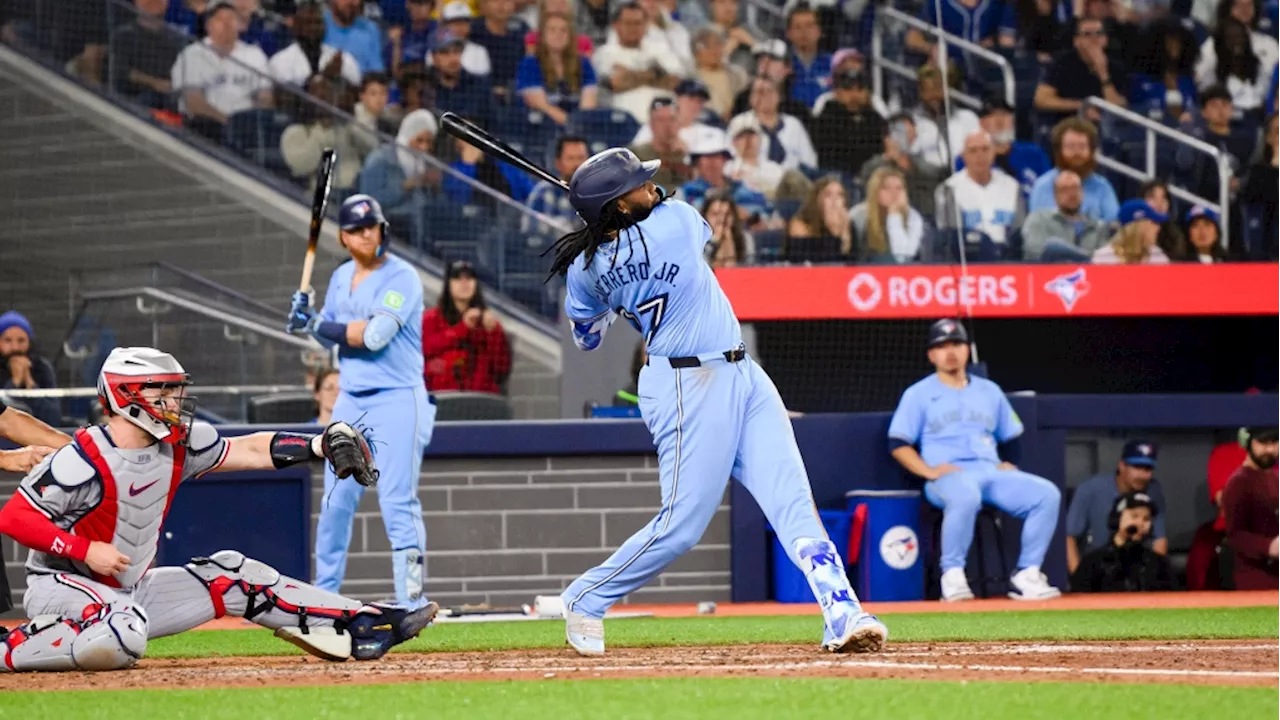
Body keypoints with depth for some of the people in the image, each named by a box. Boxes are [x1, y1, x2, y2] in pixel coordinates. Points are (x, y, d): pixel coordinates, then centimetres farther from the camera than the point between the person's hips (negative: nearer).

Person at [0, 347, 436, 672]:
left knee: (233, 577, 6)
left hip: (132, 590, 8)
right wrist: (86, 550, -25)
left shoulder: (178, 443, 0)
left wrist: (321, 445, -6)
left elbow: (249, 451, 7)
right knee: (123, 638, -40)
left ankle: (361, 627, 8)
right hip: (62, 588, -8)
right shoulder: (84, 461, -21)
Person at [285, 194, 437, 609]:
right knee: (336, 501, 9)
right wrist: (308, 321, -1)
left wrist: (320, 326, -12)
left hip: (398, 400, -7)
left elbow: (375, 335, -21)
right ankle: (324, 595, 19)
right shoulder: (341, 278, 13)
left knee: (398, 500, -12)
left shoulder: (402, 277, -11)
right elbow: (333, 337, 20)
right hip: (350, 403, 7)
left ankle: (411, 601, -13)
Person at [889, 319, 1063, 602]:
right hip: (946, 477, -5)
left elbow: (1012, 437, 29)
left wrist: (1009, 464, 8)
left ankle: (1027, 575, -17)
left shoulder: (989, 391, 24)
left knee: (1047, 493, -20)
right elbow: (898, 444, 4)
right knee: (965, 494, -42)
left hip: (993, 472, 5)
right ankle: (952, 576, -29)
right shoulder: (918, 394, 11)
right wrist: (929, 470, -12)